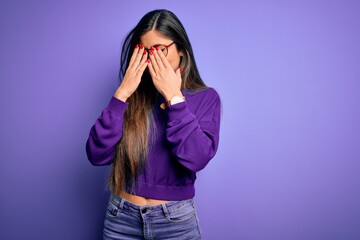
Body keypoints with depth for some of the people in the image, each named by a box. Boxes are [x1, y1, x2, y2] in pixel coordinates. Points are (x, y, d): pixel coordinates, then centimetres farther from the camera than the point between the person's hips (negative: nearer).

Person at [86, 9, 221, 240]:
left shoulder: (205, 97, -6)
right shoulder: (132, 94, -2)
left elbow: (197, 159, -21)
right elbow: (97, 155, -12)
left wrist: (174, 97, -21)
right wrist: (122, 94, -17)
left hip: (176, 219, -1)